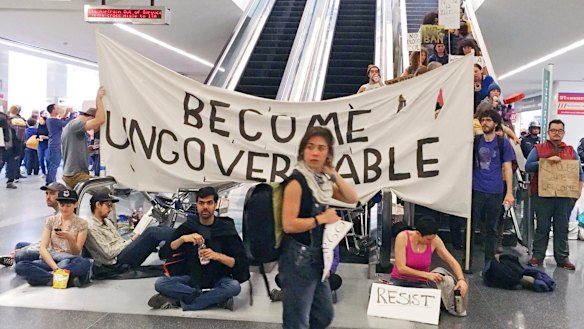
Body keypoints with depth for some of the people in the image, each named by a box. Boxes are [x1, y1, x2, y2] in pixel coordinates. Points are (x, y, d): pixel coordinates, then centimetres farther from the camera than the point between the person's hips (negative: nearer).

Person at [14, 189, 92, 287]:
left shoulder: (81, 223, 4)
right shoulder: (51, 220, 8)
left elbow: (77, 252, -1)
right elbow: (43, 248, -2)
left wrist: (70, 238, -22)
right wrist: (55, 267, -19)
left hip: (70, 262, -2)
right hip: (50, 260, 3)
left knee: (85, 263, -37)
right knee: (20, 266, -27)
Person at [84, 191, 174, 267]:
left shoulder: (107, 222, 20)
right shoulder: (91, 228, -9)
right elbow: (109, 253, -15)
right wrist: (131, 241, -7)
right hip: (118, 261, -8)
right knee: (150, 232, -23)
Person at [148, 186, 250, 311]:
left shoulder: (226, 229, -7)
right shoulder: (187, 227, -1)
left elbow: (241, 263, -11)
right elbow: (163, 254, -8)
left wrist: (218, 256, -26)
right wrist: (182, 239, -23)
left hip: (218, 279, -2)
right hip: (192, 278, 2)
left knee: (234, 286, -35)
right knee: (160, 284, -24)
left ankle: (176, 301, -26)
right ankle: (218, 298, -24)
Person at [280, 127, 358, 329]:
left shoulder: (322, 181, 7)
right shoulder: (296, 181, -17)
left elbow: (352, 199, 9)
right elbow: (288, 225, -23)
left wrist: (334, 174, -1)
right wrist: (322, 218, -14)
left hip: (317, 257, 9)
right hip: (298, 257, -9)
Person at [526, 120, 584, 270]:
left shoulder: (571, 151, 16)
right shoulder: (538, 149, 9)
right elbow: (528, 166, -3)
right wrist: (546, 161, -14)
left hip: (565, 195, 2)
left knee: (562, 227, 4)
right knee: (543, 226, 2)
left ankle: (562, 258, 11)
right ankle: (537, 256, 9)